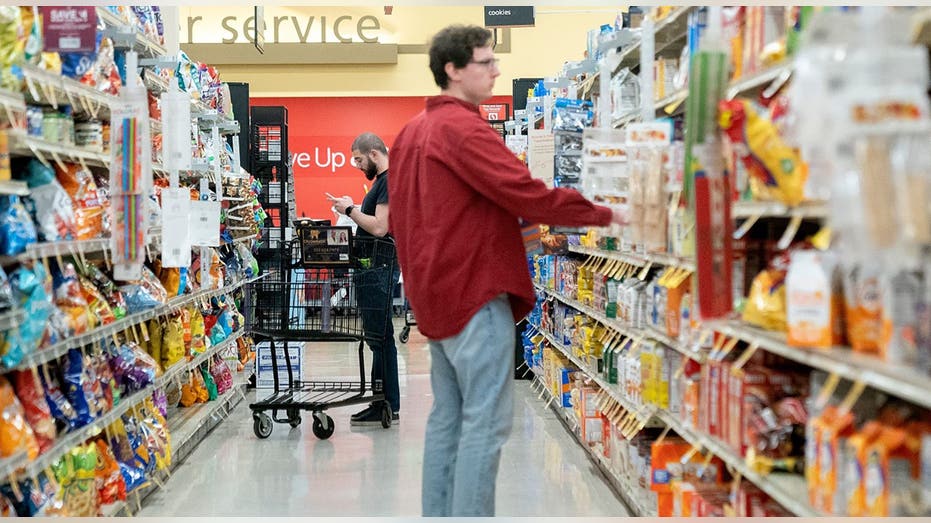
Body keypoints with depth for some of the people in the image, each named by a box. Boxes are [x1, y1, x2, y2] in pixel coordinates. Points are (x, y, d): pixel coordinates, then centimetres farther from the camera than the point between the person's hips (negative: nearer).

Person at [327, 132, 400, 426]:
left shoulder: (390, 181, -13)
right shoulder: (383, 180, 20)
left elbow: (380, 227, -21)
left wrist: (351, 209, -11)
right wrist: (354, 211, 12)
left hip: (379, 270, -11)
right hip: (373, 268, 11)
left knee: (379, 336, -8)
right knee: (377, 336, 12)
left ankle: (387, 407, -4)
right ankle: (383, 404, 17)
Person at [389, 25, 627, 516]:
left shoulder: (411, 132, 16)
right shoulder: (464, 129, -14)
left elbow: (399, 218, 21)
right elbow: (527, 193, -22)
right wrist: (606, 214, -13)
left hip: (434, 292, 10)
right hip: (474, 291, -10)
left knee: (447, 416, 12)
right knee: (486, 420, -7)